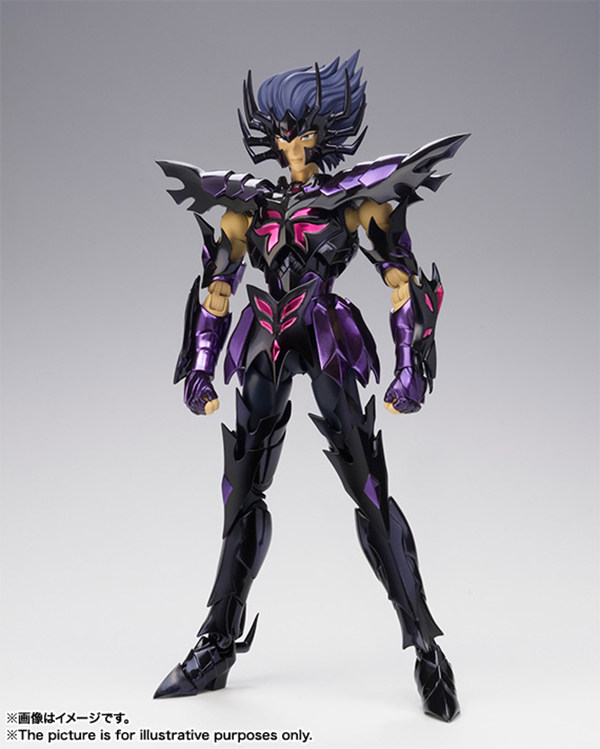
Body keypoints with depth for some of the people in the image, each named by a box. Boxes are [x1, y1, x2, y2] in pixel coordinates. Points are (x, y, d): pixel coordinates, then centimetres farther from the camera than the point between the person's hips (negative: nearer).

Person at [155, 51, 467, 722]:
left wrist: (410, 368, -6)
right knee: (242, 495, 6)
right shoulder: (249, 206, 14)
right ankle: (217, 649, 18)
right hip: (260, 353, 4)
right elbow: (216, 291, 15)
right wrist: (199, 369, 9)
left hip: (332, 348, -3)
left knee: (370, 492, -7)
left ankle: (425, 647, 4)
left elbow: (405, 281, 2)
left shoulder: (359, 199, 6)